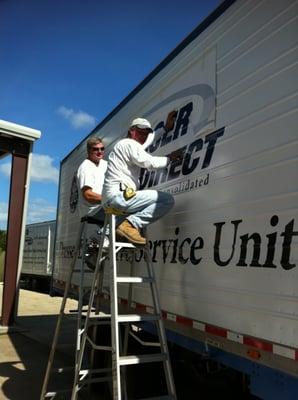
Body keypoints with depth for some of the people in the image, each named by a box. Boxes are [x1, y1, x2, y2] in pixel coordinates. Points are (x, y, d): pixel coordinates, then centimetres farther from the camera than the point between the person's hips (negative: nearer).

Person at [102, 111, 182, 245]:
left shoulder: (125, 144, 28)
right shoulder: (130, 144, -3)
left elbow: (153, 139, 41)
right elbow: (151, 163, -14)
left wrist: (166, 128, 39)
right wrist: (170, 158, 3)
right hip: (119, 195, -11)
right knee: (168, 200, -14)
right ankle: (130, 224, -17)